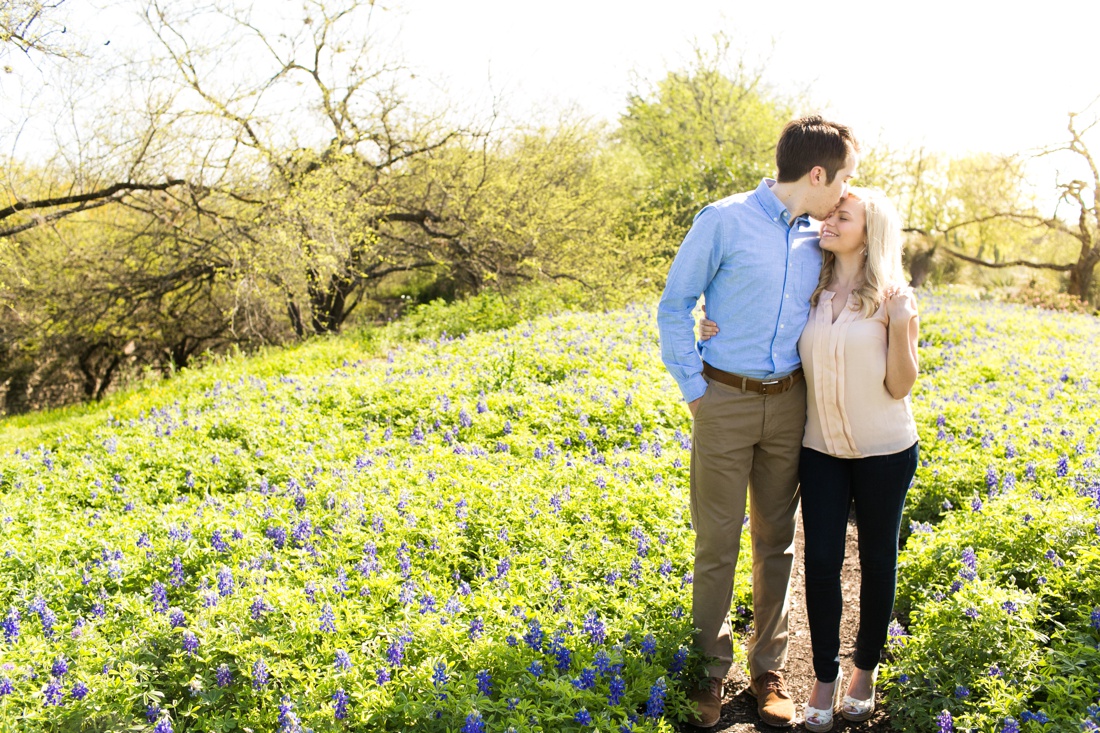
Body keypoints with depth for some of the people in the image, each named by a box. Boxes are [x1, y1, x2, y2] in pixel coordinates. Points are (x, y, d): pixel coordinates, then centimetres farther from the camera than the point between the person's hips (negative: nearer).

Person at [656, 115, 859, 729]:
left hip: (789, 403, 5)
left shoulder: (819, 239, 7)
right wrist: (693, 389, -7)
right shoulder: (724, 221, -8)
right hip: (725, 398, -4)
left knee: (777, 540, 11)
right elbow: (675, 306, -4)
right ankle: (713, 667, 18)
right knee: (718, 541, 2)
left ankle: (769, 668, 24)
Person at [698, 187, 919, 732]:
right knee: (821, 559, 0)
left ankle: (866, 669, 30)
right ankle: (825, 676, 17)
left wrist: (900, 326, -26)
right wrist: (719, 335, -5)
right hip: (821, 447, 3)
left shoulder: (893, 299, -8)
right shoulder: (810, 293, 1)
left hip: (883, 450, -2)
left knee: (876, 557, 11)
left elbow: (900, 386, -10)